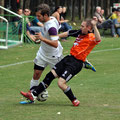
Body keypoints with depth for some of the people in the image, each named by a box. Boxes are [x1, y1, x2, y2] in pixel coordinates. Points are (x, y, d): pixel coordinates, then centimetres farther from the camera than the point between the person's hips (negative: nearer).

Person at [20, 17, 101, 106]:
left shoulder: (91, 37, -14)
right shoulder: (80, 33, 10)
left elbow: (98, 39, -37)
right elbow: (68, 33, 25)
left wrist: (94, 26, -42)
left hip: (76, 63, -8)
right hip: (69, 58, 8)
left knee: (61, 83, -18)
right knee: (50, 75, 7)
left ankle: (75, 101, 2)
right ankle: (33, 95, 15)